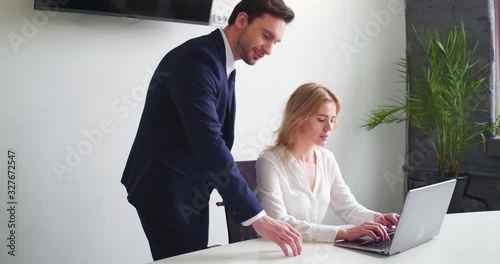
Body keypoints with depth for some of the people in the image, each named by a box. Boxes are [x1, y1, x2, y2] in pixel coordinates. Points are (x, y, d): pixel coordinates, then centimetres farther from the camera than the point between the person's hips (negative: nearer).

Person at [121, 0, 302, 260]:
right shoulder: (197, 59, -21)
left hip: (190, 190, 9)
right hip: (166, 190, -9)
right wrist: (257, 217, -33)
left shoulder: (221, 62, 10)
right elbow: (208, 144, -31)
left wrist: (228, 190, 9)